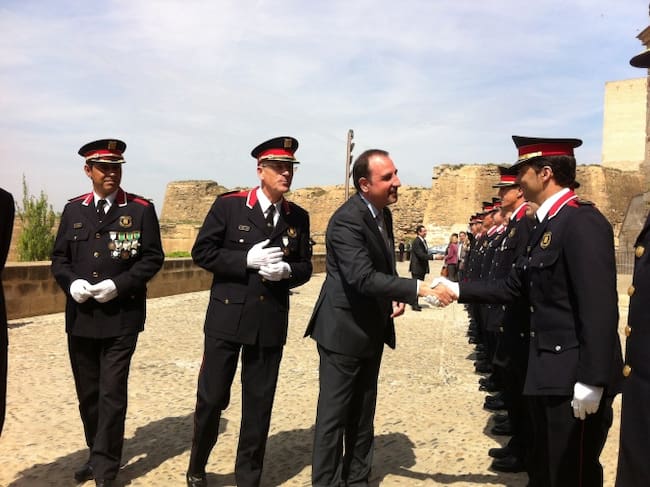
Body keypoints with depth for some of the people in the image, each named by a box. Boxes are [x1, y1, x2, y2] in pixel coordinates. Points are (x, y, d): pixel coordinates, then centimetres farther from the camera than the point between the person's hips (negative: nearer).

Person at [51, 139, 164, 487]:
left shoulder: (141, 209, -1)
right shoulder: (74, 209, 9)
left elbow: (153, 258, -5)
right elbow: (59, 257, 11)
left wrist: (118, 285, -17)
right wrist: (71, 283, -10)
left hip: (121, 317, -4)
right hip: (80, 316, 4)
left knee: (112, 393, -3)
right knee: (87, 391, 14)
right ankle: (97, 454, 33)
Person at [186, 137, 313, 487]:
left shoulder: (298, 217, 6)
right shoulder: (228, 205, -5)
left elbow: (305, 267, 9)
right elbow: (202, 252, -6)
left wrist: (286, 270, -13)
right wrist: (247, 260, -18)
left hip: (271, 322, 3)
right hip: (227, 317, -3)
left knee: (259, 403, 10)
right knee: (212, 398, 7)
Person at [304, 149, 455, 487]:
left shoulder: (383, 213, 6)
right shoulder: (347, 220, -22)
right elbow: (363, 277, -32)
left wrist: (398, 296, 2)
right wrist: (419, 289, -35)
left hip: (372, 331, 9)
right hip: (344, 330, -9)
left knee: (363, 414, 18)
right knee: (334, 415, 1)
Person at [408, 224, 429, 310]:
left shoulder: (424, 241, 12)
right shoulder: (416, 242, -17)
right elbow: (421, 254, -26)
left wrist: (426, 268, 12)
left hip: (422, 268, 9)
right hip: (417, 268, -9)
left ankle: (416, 303, 21)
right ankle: (414, 305, 0)